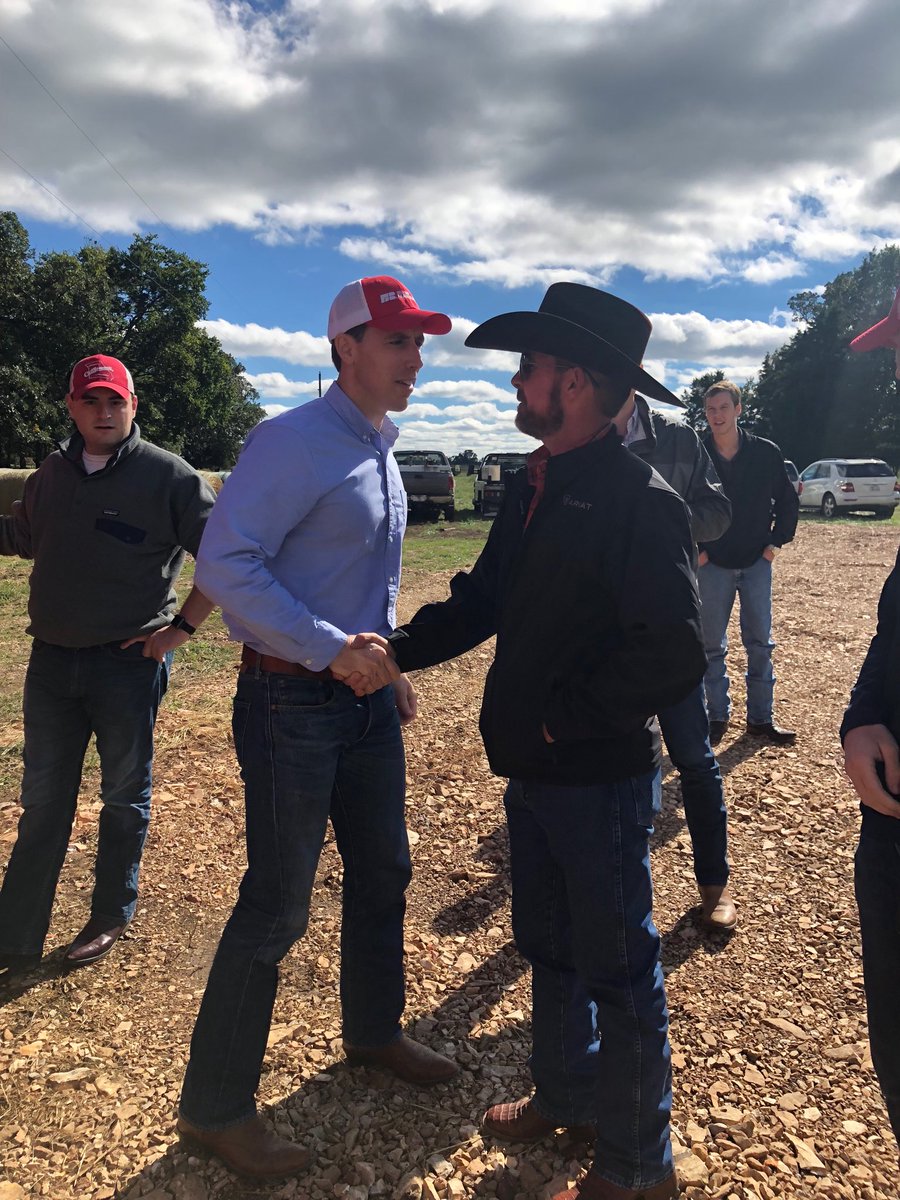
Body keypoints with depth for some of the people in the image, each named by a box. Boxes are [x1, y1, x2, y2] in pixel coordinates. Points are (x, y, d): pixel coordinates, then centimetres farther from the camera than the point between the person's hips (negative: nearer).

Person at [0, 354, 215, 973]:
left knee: (125, 797, 11)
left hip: (130, 662, -5)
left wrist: (181, 626, -13)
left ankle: (112, 919, 30)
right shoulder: (51, 473, 8)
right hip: (51, 660, 5)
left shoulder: (168, 475, -9)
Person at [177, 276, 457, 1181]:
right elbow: (224, 564, -23)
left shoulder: (380, 451, 12)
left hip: (365, 698, 9)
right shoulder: (295, 442, -16)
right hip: (293, 705, -9)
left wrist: (386, 662, 14)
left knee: (383, 874, 19)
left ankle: (373, 1032, 43)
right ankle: (214, 1106, 22)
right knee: (277, 906, 1)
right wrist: (331, 649, -25)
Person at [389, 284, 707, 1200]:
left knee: (617, 969, 10)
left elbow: (672, 657, -23)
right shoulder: (533, 487, 7)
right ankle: (565, 1096, 47)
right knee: (547, 948, 23)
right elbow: (483, 601, 11)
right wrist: (391, 648, 0)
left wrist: (562, 719, -18)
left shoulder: (640, 500, -19)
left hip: (601, 777, -8)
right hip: (532, 770, 8)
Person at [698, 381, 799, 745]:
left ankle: (761, 718, 18)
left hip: (757, 562, 1)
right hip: (713, 565, -1)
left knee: (760, 641, 7)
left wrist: (776, 542, 2)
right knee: (712, 645, 5)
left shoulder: (766, 452, -4)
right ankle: (718, 716, 18)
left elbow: (788, 501, 8)